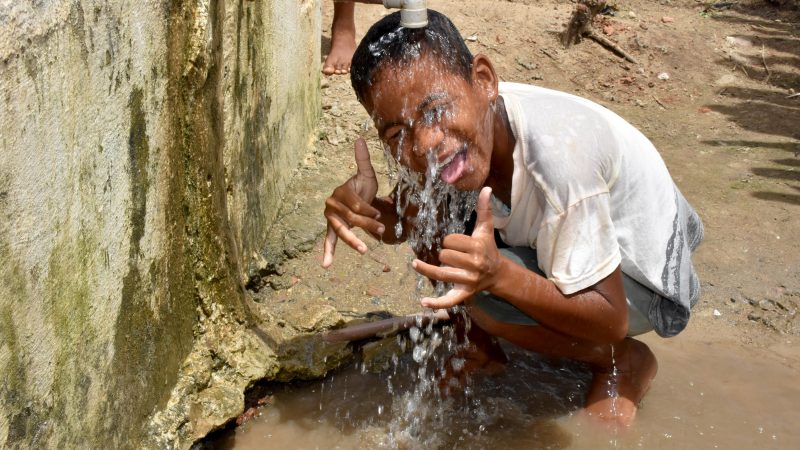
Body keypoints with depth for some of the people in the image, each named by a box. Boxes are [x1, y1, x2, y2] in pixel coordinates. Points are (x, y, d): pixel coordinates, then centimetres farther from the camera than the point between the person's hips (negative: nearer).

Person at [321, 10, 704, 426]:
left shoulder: (557, 155, -38)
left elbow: (611, 321, -31)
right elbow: (400, 223, -2)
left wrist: (498, 273, -46)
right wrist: (362, 207, -27)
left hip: (646, 280, -6)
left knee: (481, 291, -29)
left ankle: (624, 363, -4)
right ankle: (480, 343, 9)